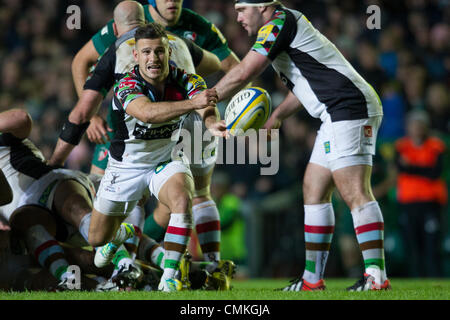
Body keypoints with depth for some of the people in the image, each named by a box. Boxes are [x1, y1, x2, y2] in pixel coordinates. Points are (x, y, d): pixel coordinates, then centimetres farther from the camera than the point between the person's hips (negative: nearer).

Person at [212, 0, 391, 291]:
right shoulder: (289, 26, 22)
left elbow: (243, 74, -12)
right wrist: (276, 116, 28)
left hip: (350, 107, -11)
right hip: (338, 115, 11)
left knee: (355, 193, -16)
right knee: (314, 190, 11)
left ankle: (377, 275, -21)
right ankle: (313, 278, 14)